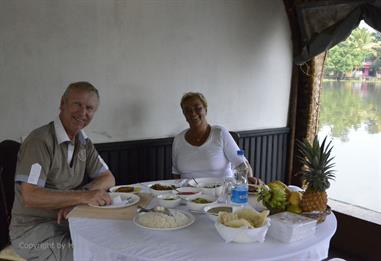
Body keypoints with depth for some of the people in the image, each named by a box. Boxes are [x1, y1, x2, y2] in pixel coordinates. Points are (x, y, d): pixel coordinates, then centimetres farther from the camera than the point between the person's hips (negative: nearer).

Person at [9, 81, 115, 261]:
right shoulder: (41, 140, -18)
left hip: (69, 222, 7)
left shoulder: (83, 142, 7)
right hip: (34, 230, -6)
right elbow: (30, 197, -25)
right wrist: (82, 196, -31)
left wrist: (75, 199, -12)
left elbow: (108, 178, 6)